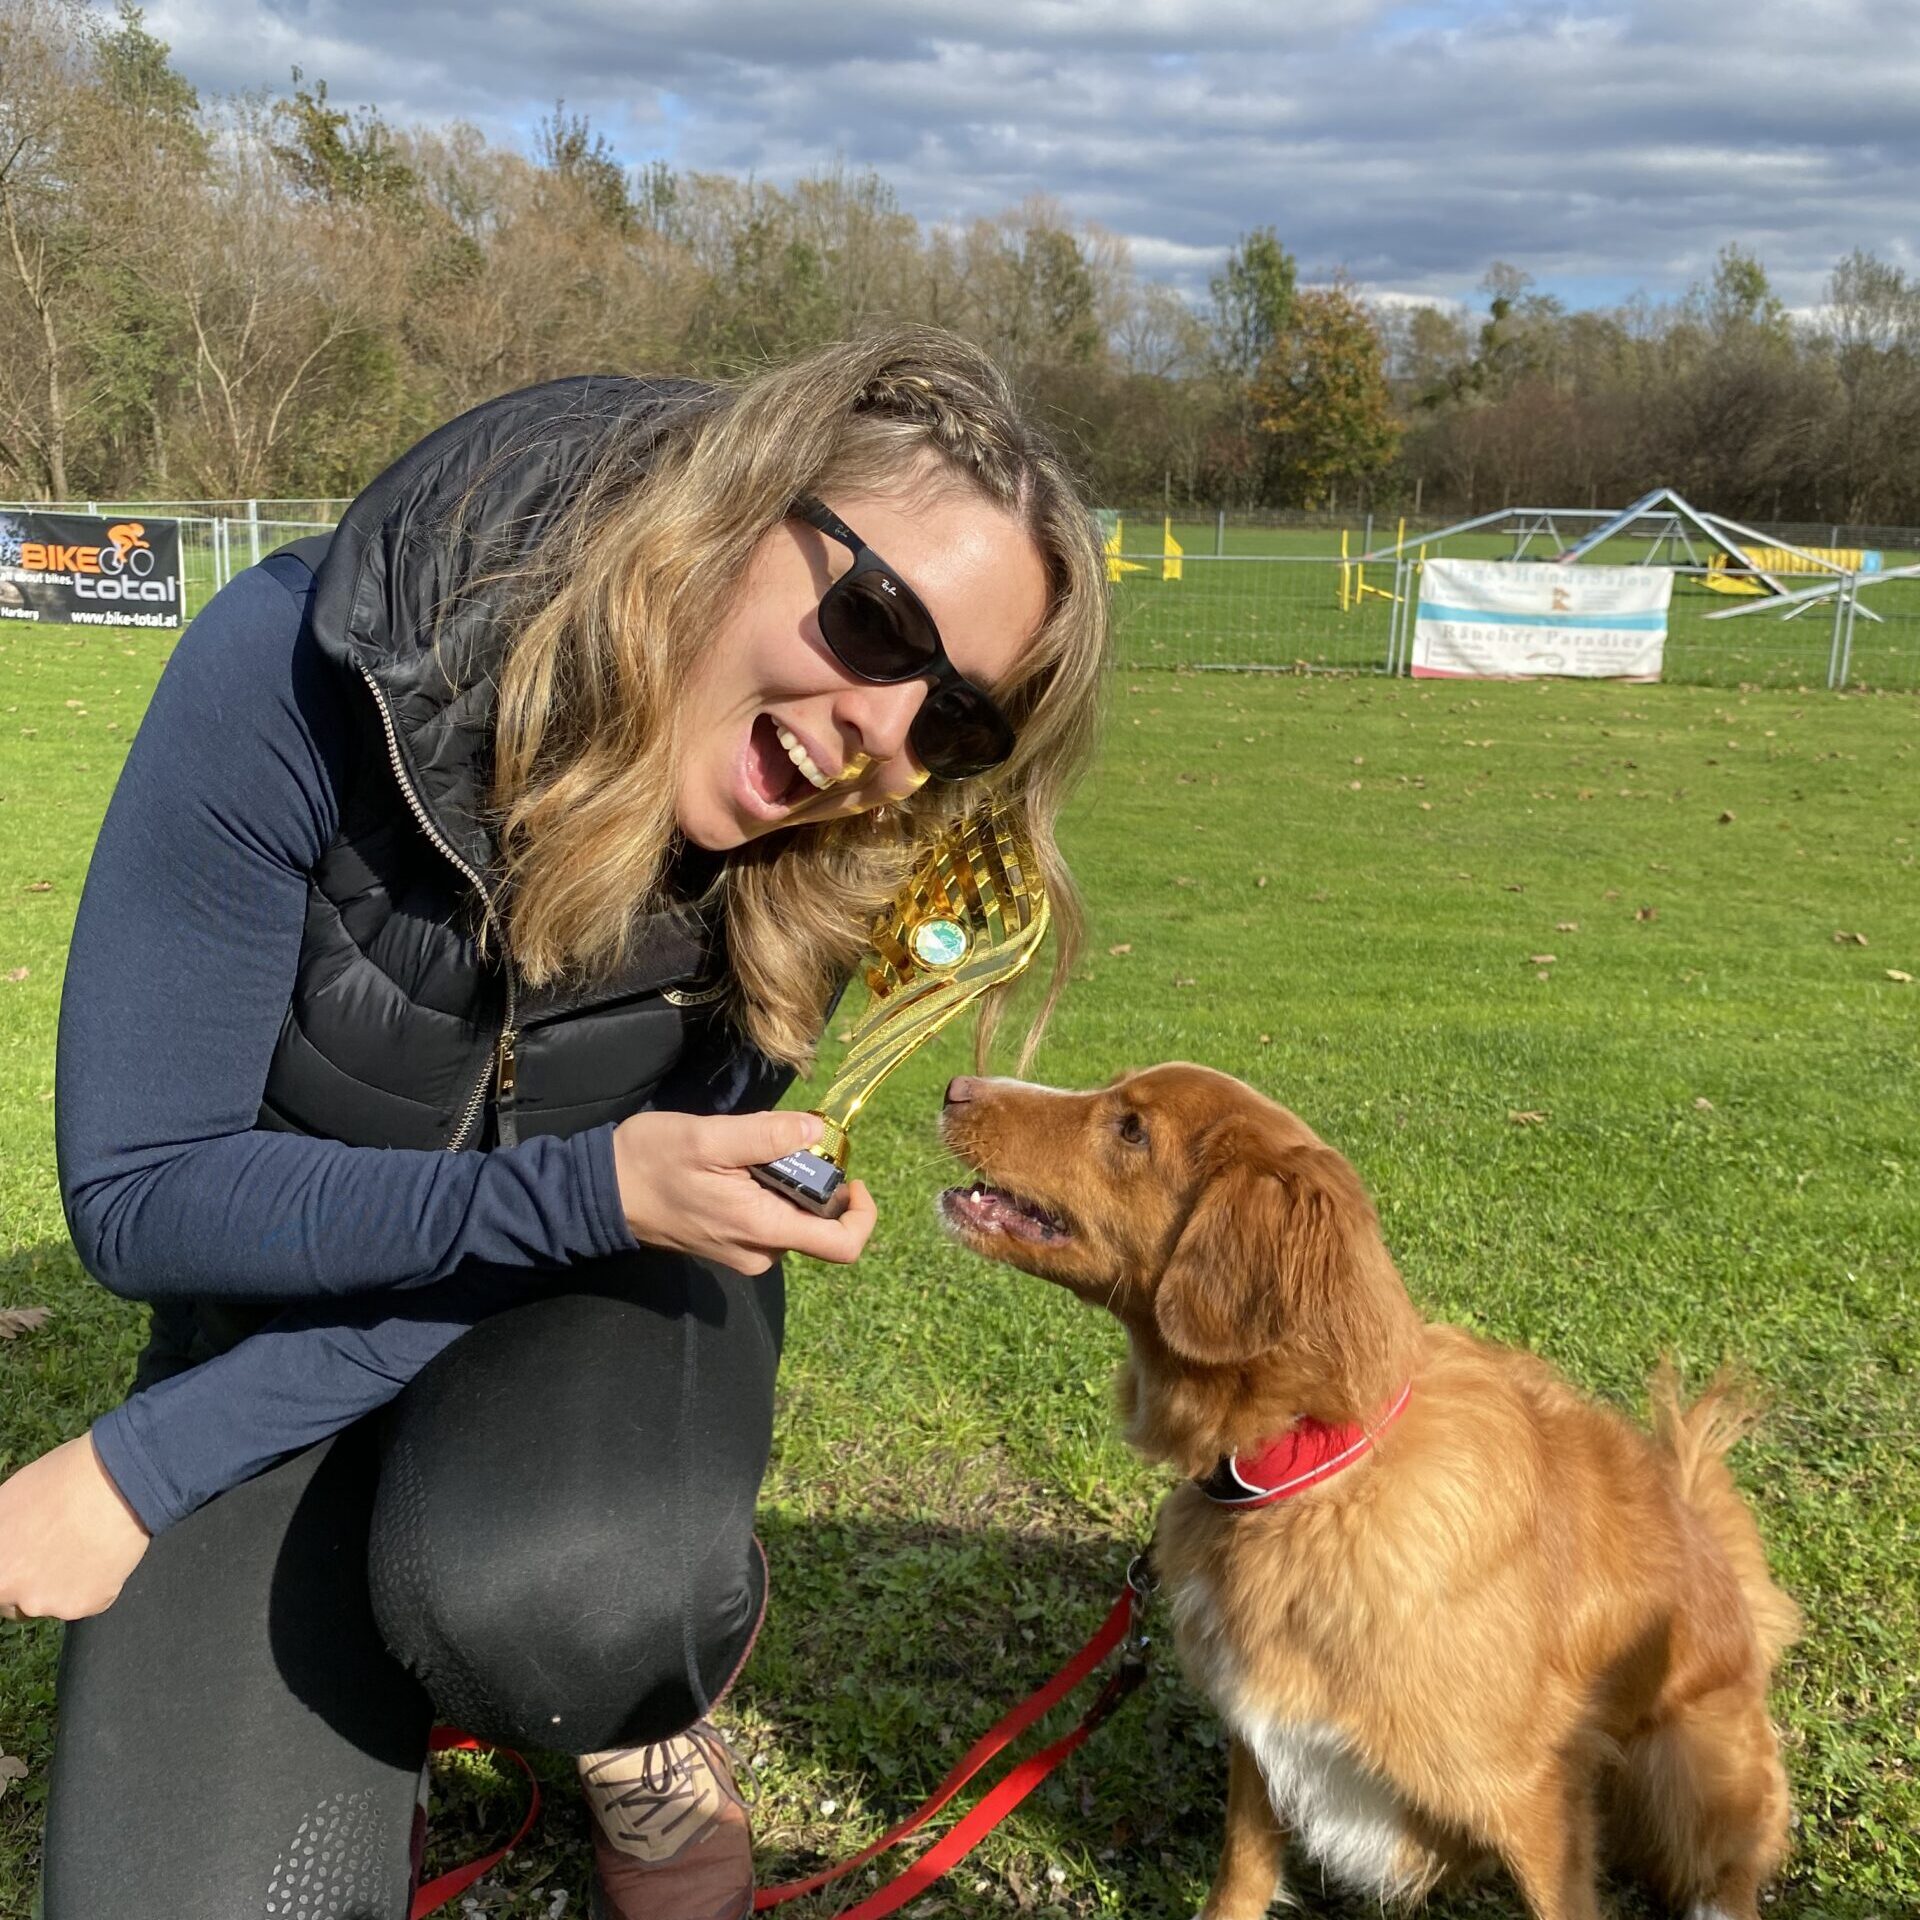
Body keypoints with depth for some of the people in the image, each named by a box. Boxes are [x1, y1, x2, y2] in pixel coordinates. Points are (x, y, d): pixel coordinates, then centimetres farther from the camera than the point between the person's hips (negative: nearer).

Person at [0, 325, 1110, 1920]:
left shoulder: (819, 857, -20)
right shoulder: (309, 673, -27)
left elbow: (596, 1231, -14)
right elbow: (139, 1194, -20)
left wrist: (141, 1467, -19)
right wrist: (585, 1188, -35)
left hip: (603, 1295, 0)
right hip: (292, 1301, 0)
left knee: (545, 1593, -34)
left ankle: (655, 1735, 3)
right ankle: (347, 1720, 18)